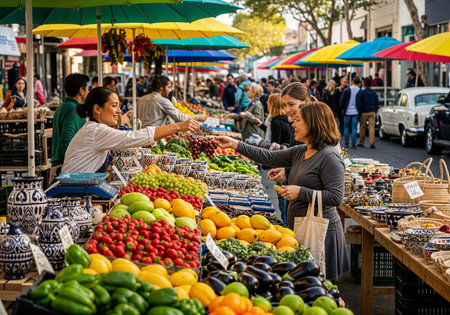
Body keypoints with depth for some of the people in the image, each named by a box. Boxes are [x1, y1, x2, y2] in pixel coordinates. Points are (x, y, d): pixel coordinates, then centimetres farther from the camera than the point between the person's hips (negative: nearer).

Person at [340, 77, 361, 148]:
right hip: (356, 113, 0)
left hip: (347, 112, 0)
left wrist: (343, 108, 11)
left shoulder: (346, 90, -6)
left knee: (346, 128, 10)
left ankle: (346, 143, 11)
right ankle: (353, 144, -1)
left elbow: (341, 101, -4)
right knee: (354, 128, 2)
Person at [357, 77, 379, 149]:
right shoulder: (374, 92, 7)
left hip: (364, 112, -3)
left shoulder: (361, 92, -9)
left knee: (362, 127, 7)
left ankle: (361, 143, 14)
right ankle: (372, 143, -10)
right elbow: (376, 103, 13)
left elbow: (358, 103, -9)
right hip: (372, 112, 3)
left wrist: (359, 113, -2)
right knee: (372, 127, -1)